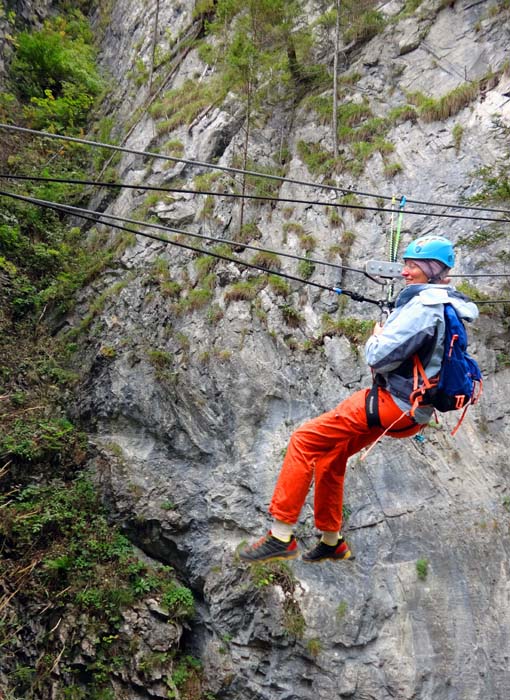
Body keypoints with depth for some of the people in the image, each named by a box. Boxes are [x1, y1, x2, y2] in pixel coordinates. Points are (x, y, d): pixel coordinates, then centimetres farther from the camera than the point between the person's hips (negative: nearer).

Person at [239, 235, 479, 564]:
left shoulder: (424, 304, -18)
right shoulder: (450, 304, 14)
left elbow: (381, 357, -23)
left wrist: (375, 338, -1)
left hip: (392, 405, -10)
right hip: (413, 409, 10)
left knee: (304, 441, -10)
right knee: (330, 455, 19)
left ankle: (281, 536, -5)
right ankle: (332, 541, 33)